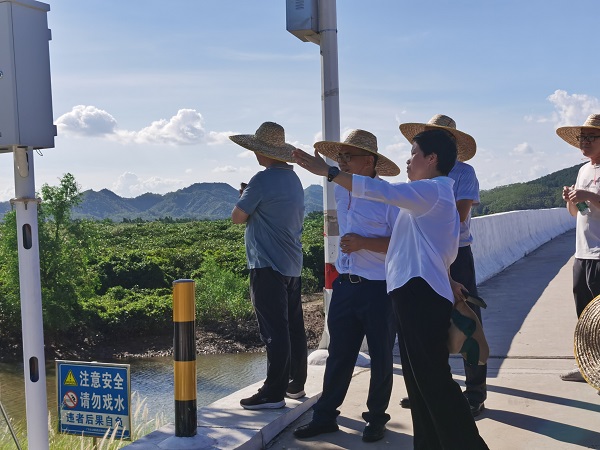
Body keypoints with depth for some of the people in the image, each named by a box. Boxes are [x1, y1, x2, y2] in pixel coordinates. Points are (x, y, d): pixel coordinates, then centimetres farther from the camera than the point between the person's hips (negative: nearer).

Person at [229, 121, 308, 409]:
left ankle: (273, 393, -3)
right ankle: (295, 384, 24)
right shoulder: (293, 178, 12)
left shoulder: (262, 181, -15)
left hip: (268, 266, -9)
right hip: (292, 265, 9)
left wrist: (243, 199, 11)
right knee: (294, 328, 14)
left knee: (274, 331, -7)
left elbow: (238, 217, -9)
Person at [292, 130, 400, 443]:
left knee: (380, 358, 9)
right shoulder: (340, 192, 7)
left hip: (380, 290, -5)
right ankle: (325, 416, 21)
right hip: (345, 285, 6)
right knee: (338, 355, 11)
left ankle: (376, 419, 24)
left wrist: (364, 243, -22)